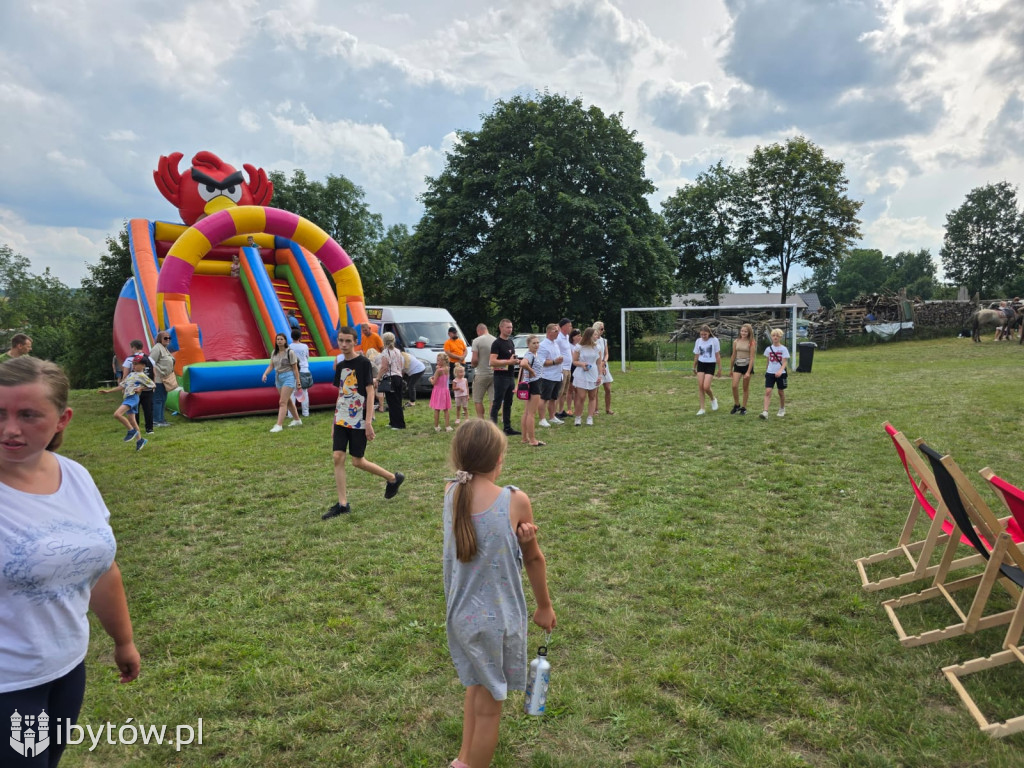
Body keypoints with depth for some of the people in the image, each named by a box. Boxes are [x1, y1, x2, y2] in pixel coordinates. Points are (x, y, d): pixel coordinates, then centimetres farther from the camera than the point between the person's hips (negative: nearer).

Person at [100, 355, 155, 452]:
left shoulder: (142, 375, -2)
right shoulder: (130, 375, 21)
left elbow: (153, 386, -2)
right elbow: (121, 386, 24)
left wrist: (141, 388, -8)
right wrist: (108, 391, 20)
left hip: (133, 397, -9)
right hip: (127, 398, 9)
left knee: (117, 414, -24)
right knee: (131, 420, 10)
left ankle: (132, 430, -10)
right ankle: (139, 440, 18)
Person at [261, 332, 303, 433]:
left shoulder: (290, 352, -11)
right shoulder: (274, 352, 7)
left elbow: (295, 368, -10)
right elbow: (271, 365, 6)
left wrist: (298, 382, -9)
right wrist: (265, 373, -14)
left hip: (288, 377, -7)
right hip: (278, 378, 7)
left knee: (282, 402, -12)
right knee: (288, 401, 17)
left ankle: (279, 425, -13)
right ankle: (297, 420, 32)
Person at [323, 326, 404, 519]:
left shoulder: (363, 363, -10)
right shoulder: (340, 365, 9)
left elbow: (370, 392, -13)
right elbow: (341, 394, 15)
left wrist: (368, 422, -18)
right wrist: (336, 420, 15)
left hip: (359, 421, -6)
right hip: (341, 419, 6)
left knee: (358, 461, 0)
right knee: (337, 457, -2)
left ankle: (394, 478, 21)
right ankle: (343, 504, 7)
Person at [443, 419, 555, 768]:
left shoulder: (451, 493, -9)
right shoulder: (515, 501, -19)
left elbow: (490, 538, -4)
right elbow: (533, 558, -6)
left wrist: (519, 537, -25)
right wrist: (544, 606, 8)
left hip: (459, 613, 5)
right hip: (496, 618, -5)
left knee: (476, 682, 29)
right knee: (489, 704, 16)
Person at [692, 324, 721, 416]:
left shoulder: (714, 340, -6)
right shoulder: (698, 341, 3)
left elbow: (717, 355, 0)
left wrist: (719, 369, 1)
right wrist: (694, 367, 19)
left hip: (711, 365, -3)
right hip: (701, 364, 4)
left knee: (706, 387, -14)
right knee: (700, 386, -4)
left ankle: (713, 399, 19)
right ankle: (702, 409, 4)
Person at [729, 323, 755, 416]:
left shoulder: (751, 343, -6)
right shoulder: (736, 342, 4)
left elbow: (751, 358, -9)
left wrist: (748, 372, -16)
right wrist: (730, 369, 14)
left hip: (747, 366, -3)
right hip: (737, 366, 3)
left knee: (746, 388, 6)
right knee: (734, 386, -10)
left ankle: (743, 408, 16)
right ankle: (736, 405, 10)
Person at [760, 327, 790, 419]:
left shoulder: (783, 349, -5)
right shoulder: (768, 348, 4)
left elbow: (784, 363, -12)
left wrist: (780, 371, -29)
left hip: (781, 374, -2)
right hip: (770, 373, 2)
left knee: (781, 392, 12)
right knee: (767, 391, -12)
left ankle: (782, 409, 33)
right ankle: (765, 412, -19)